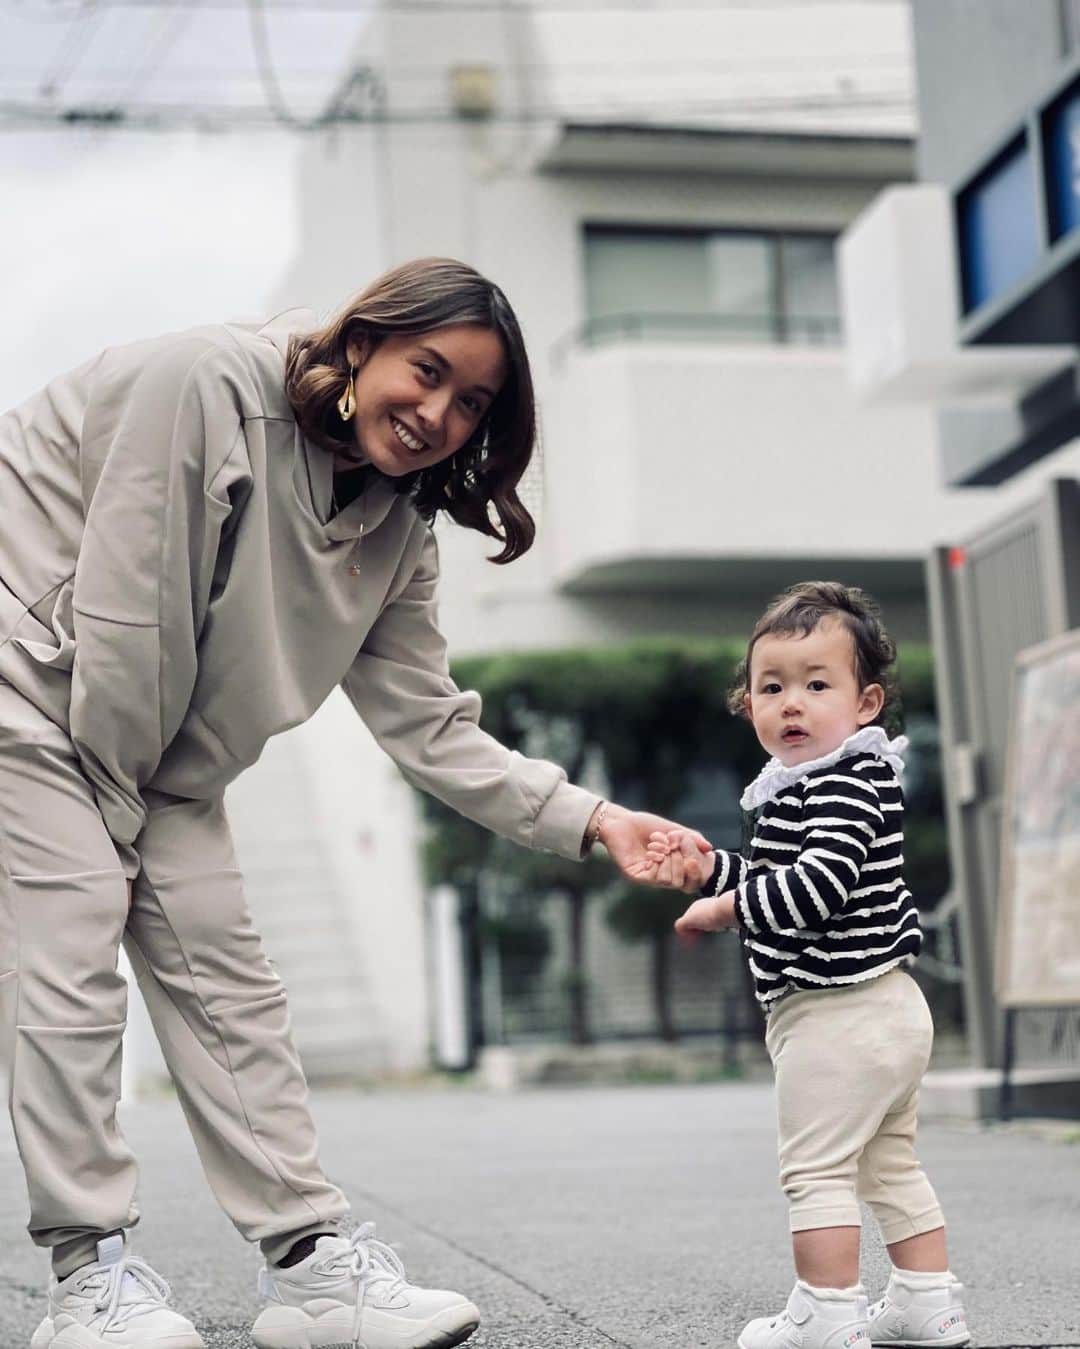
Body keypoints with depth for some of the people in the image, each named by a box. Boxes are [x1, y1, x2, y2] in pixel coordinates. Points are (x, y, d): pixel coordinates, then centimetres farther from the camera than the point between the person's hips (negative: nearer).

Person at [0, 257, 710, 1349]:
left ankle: (310, 1261, 3)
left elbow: (426, 725, -2)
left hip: (156, 749, 7)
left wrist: (586, 818, -14)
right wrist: (115, 809, -18)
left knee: (224, 976, 0)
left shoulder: (395, 532, -1)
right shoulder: (205, 386, -23)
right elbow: (124, 611, -23)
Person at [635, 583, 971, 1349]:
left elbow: (819, 884, -29)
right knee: (891, 1166, 18)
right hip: (889, 1008, 11)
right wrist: (710, 869, 11)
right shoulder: (812, 786, 15)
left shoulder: (843, 784, -17)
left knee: (816, 1167, -3)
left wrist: (732, 907, -20)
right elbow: (781, 882, 23)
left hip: (839, 1016, -11)